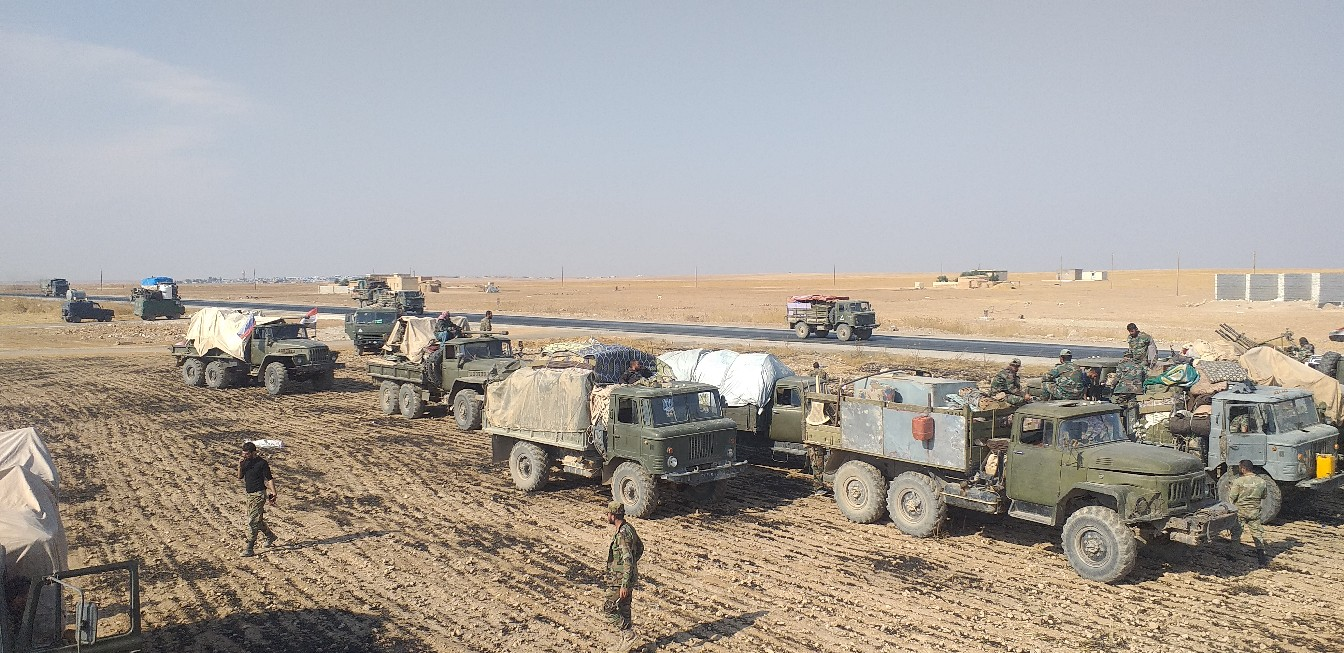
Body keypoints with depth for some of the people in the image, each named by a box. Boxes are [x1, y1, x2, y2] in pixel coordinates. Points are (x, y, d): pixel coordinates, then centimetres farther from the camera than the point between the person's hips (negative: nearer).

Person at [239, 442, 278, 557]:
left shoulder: (262, 463, -13)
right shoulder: (246, 461, 8)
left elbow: (269, 478, -12)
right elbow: (240, 476, 9)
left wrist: (273, 492, -21)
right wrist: (240, 466, -9)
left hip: (259, 494, -8)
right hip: (250, 494, 8)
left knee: (253, 521, -11)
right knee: (257, 520, 17)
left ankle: (249, 548, -9)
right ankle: (270, 536, 37)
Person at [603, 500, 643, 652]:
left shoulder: (622, 534, -25)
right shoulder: (629, 528, 6)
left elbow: (628, 561, -28)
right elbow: (640, 548, 21)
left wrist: (625, 585, -26)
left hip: (620, 580, -10)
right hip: (626, 577, 10)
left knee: (608, 609, 0)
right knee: (623, 610, 16)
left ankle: (628, 633, 5)